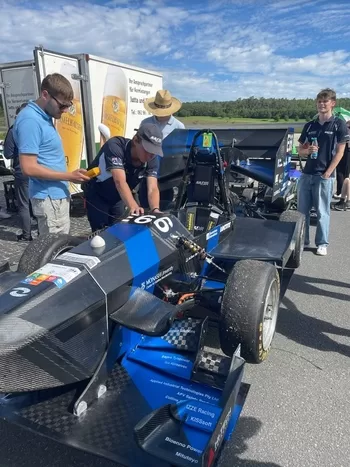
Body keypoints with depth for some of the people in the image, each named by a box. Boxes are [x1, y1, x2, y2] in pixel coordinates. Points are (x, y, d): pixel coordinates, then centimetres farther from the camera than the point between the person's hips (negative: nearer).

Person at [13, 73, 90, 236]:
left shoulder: (44, 117, 11)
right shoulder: (30, 120, -18)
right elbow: (28, 168, -22)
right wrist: (69, 176, -17)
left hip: (57, 195, 10)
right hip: (49, 198, -10)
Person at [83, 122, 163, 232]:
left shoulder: (152, 160, -19)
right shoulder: (115, 146, -34)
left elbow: (152, 189, -30)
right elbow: (120, 181, -46)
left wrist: (155, 210, -50)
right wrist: (133, 206, -61)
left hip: (118, 198, 5)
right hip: (96, 195, -5)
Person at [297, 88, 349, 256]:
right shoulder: (309, 125, 10)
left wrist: (327, 173, -11)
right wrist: (307, 150, -10)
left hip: (325, 176, -4)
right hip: (306, 174, 4)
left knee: (322, 211, 2)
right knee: (302, 210, 9)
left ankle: (322, 243, 13)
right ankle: (302, 240, 22)